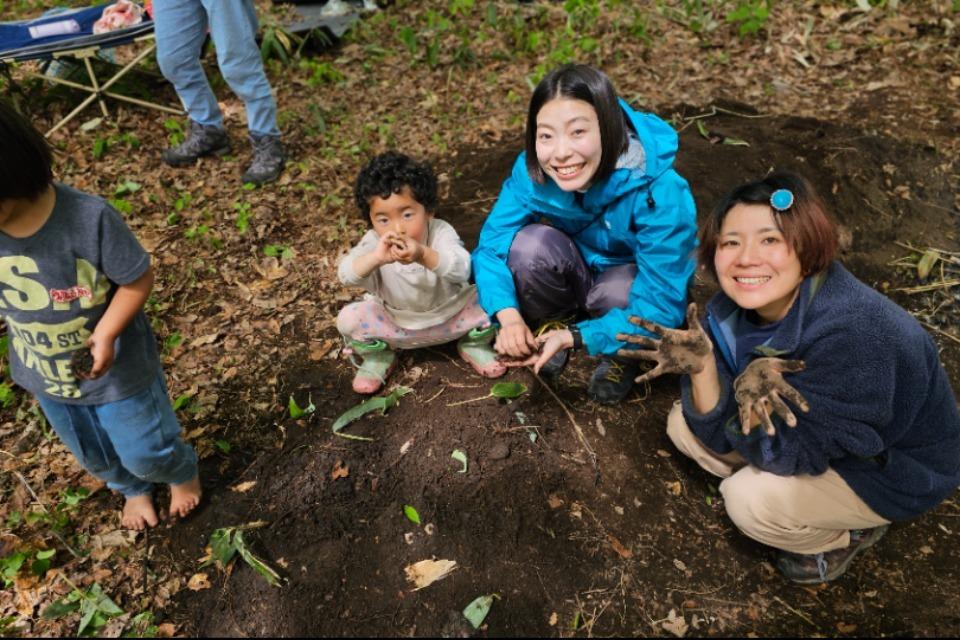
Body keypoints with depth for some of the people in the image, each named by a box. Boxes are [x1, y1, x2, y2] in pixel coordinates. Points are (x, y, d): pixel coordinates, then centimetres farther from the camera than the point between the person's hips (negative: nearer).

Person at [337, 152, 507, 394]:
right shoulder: (374, 243, -21)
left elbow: (461, 269, -41)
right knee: (349, 319, -21)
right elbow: (347, 275, -38)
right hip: (395, 323, 1)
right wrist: (376, 258, -60)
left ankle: (474, 345, 11)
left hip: (450, 315, -1)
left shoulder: (441, 232, -24)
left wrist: (423, 255, -60)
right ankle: (378, 357, 12)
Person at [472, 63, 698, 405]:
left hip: (633, 282, -2)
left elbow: (661, 306, -31)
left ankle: (621, 355, -2)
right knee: (530, 243, -29)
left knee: (620, 292, -37)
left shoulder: (659, 192, -33)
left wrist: (573, 337, -40)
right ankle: (549, 326, 0)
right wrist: (509, 316, -35)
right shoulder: (530, 171, -24)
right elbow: (490, 245, -17)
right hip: (579, 273, 2)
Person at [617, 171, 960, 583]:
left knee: (749, 501, -25)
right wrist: (701, 366, -34)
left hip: (894, 468, -6)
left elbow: (793, 453, -29)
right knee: (684, 425, -6)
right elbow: (720, 435, -16)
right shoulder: (736, 307, -17)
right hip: (807, 423, 6)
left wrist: (753, 391, -46)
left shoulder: (850, 332, -37)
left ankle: (851, 530, 7)